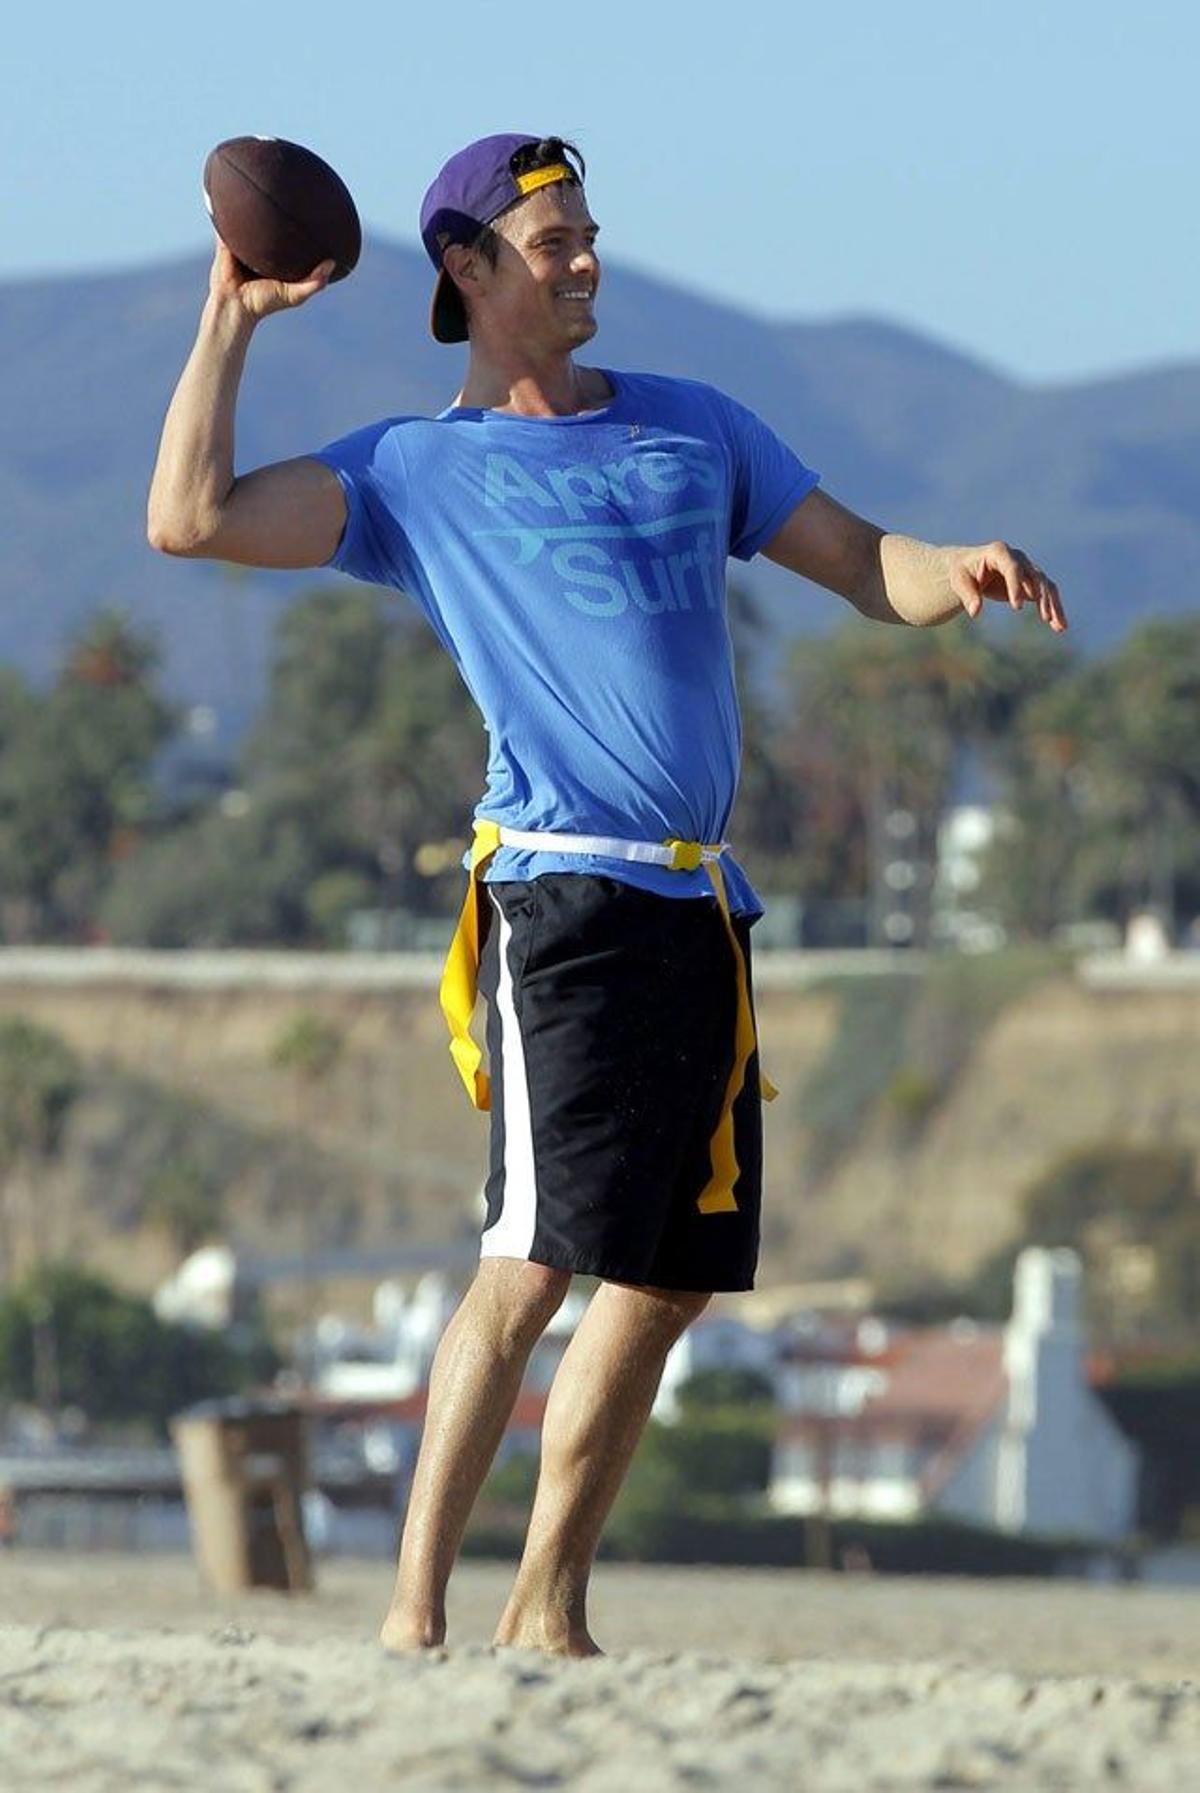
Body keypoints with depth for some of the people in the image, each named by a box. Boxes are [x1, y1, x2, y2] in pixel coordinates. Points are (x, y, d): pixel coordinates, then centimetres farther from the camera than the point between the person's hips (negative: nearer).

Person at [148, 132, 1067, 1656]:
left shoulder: (694, 428, 20)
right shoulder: (419, 471, 6)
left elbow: (867, 566, 18)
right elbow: (191, 517, -5)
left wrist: (962, 576, -4)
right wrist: (232, 320, -2)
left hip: (706, 911, 6)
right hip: (565, 895, -6)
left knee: (669, 1281, 7)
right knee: (536, 1259, -17)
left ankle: (549, 1608, 15)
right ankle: (415, 1609, -17)